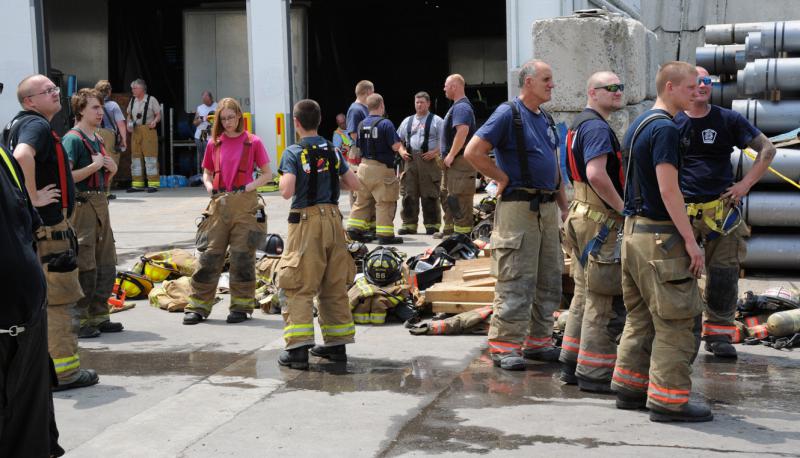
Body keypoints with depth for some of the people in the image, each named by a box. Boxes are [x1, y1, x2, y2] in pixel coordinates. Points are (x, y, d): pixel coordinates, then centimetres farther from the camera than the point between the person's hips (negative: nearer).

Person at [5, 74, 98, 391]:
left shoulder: (16, 125, 16)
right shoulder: (37, 125, -16)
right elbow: (23, 156, -36)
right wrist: (34, 198, -26)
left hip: (32, 226, 10)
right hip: (49, 226, -10)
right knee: (60, 299, -3)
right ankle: (64, 371, 1)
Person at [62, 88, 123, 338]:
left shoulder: (97, 138, 17)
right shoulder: (73, 139, -11)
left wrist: (112, 168, 7)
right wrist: (95, 166, -18)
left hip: (100, 202, 9)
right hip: (81, 203, -9)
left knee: (106, 264, 12)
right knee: (84, 266, -6)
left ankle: (99, 316, 21)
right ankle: (78, 321, 1)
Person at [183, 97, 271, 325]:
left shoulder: (253, 142, 1)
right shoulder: (214, 143, 10)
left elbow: (267, 174, 4)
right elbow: (207, 173, 20)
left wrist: (249, 187, -11)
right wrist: (209, 187, -2)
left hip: (245, 204, -2)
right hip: (220, 204, 3)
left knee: (242, 255, 1)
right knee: (209, 255, 1)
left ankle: (241, 306, 11)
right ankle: (198, 306, 6)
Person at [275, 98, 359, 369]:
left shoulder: (293, 153, -8)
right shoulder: (333, 151, 8)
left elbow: (287, 192, -18)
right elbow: (353, 184, 10)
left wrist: (282, 181, 4)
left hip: (306, 220, -5)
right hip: (332, 218, 5)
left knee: (299, 287, -1)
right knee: (335, 285, 13)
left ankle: (298, 348, -7)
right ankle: (336, 343, 20)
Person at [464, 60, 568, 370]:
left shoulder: (546, 119, 17)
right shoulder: (508, 114, -8)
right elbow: (473, 152, -17)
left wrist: (564, 206, 18)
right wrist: (504, 179, -12)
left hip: (547, 208, 8)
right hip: (518, 207, -8)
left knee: (550, 280, 11)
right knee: (516, 281, -8)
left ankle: (538, 341, 21)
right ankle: (504, 347, -1)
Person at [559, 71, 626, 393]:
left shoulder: (580, 124, 18)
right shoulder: (597, 127, -15)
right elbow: (597, 174, -29)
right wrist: (623, 208, -18)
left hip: (583, 217, 11)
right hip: (600, 221, -11)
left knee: (584, 294, 16)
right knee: (604, 299, -5)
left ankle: (572, 364, 23)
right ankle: (594, 372, 0)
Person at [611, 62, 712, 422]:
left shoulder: (637, 124, 15)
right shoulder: (665, 129, -15)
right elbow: (668, 191, -21)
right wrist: (691, 241, -18)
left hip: (633, 230, 10)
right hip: (659, 235, -10)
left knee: (641, 316, 16)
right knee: (678, 319, -4)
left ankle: (629, 387, 21)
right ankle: (667, 399, 0)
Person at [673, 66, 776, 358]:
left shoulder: (728, 120, 4)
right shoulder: (671, 123, 4)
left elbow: (767, 150, 7)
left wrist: (746, 183, -1)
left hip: (722, 210, 1)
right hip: (682, 211, -1)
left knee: (724, 275, 2)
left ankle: (718, 334, 13)